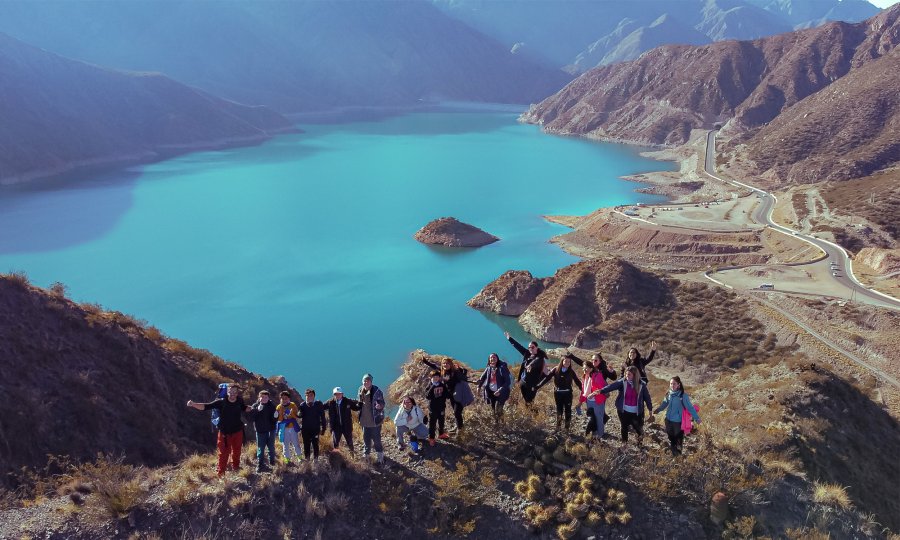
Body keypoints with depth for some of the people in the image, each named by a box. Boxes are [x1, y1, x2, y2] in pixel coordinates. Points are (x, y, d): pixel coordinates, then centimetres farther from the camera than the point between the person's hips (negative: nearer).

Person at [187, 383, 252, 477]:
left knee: (236, 452, 20)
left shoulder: (240, 401, -8)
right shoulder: (221, 402, -18)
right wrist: (193, 404, -38)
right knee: (223, 454, 2)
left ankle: (236, 467, 42)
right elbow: (206, 406, -24)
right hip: (225, 433, -3)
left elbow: (245, 409, 15)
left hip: (238, 432, 3)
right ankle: (220, 473, 13)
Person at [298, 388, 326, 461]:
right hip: (305, 430, 2)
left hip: (315, 429, -2)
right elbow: (300, 416, 3)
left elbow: (322, 417, -3)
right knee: (306, 446, 10)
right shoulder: (302, 405, -1)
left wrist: (323, 428, -6)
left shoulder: (318, 404, -6)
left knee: (315, 446, 6)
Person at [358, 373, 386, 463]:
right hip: (365, 420, 5)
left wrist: (380, 406, -32)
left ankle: (380, 455, 18)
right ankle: (366, 454, 32)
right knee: (366, 438, 16)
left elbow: (382, 403, -8)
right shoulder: (361, 390, 2)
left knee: (376, 439, 2)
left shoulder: (377, 391, -15)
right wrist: (360, 418, 18)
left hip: (375, 420, -5)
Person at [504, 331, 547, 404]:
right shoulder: (527, 354, 4)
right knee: (525, 400, 14)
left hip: (532, 384, -6)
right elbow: (518, 346, 14)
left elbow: (537, 361, -37)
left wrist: (531, 365, -59)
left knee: (529, 401, 1)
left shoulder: (540, 357, -14)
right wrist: (509, 338, 21)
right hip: (523, 381, 6)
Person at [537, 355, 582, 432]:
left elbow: (577, 381, -1)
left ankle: (567, 428, 17)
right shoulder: (556, 369, -7)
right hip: (558, 393, 0)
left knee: (568, 411, 5)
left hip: (568, 393, 0)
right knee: (559, 410, 9)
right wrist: (538, 386, -13)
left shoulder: (571, 371, -4)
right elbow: (547, 378, -8)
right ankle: (558, 427, 22)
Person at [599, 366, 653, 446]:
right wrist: (600, 391, -38)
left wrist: (650, 410, 1)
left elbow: (647, 397, -2)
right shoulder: (622, 382, -11)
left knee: (638, 428, 2)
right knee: (624, 427, 16)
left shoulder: (641, 384, -10)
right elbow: (611, 386, -23)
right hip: (624, 411, 1)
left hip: (636, 412, -1)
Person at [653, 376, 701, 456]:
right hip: (669, 419, 5)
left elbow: (689, 407, -16)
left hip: (678, 421, -5)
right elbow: (665, 403, 13)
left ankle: (678, 453, 30)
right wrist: (657, 410, 21)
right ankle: (673, 452, 38)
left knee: (678, 438, 10)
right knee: (671, 437, 18)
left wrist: (696, 417, -16)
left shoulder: (683, 395, -19)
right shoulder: (669, 394, -4)